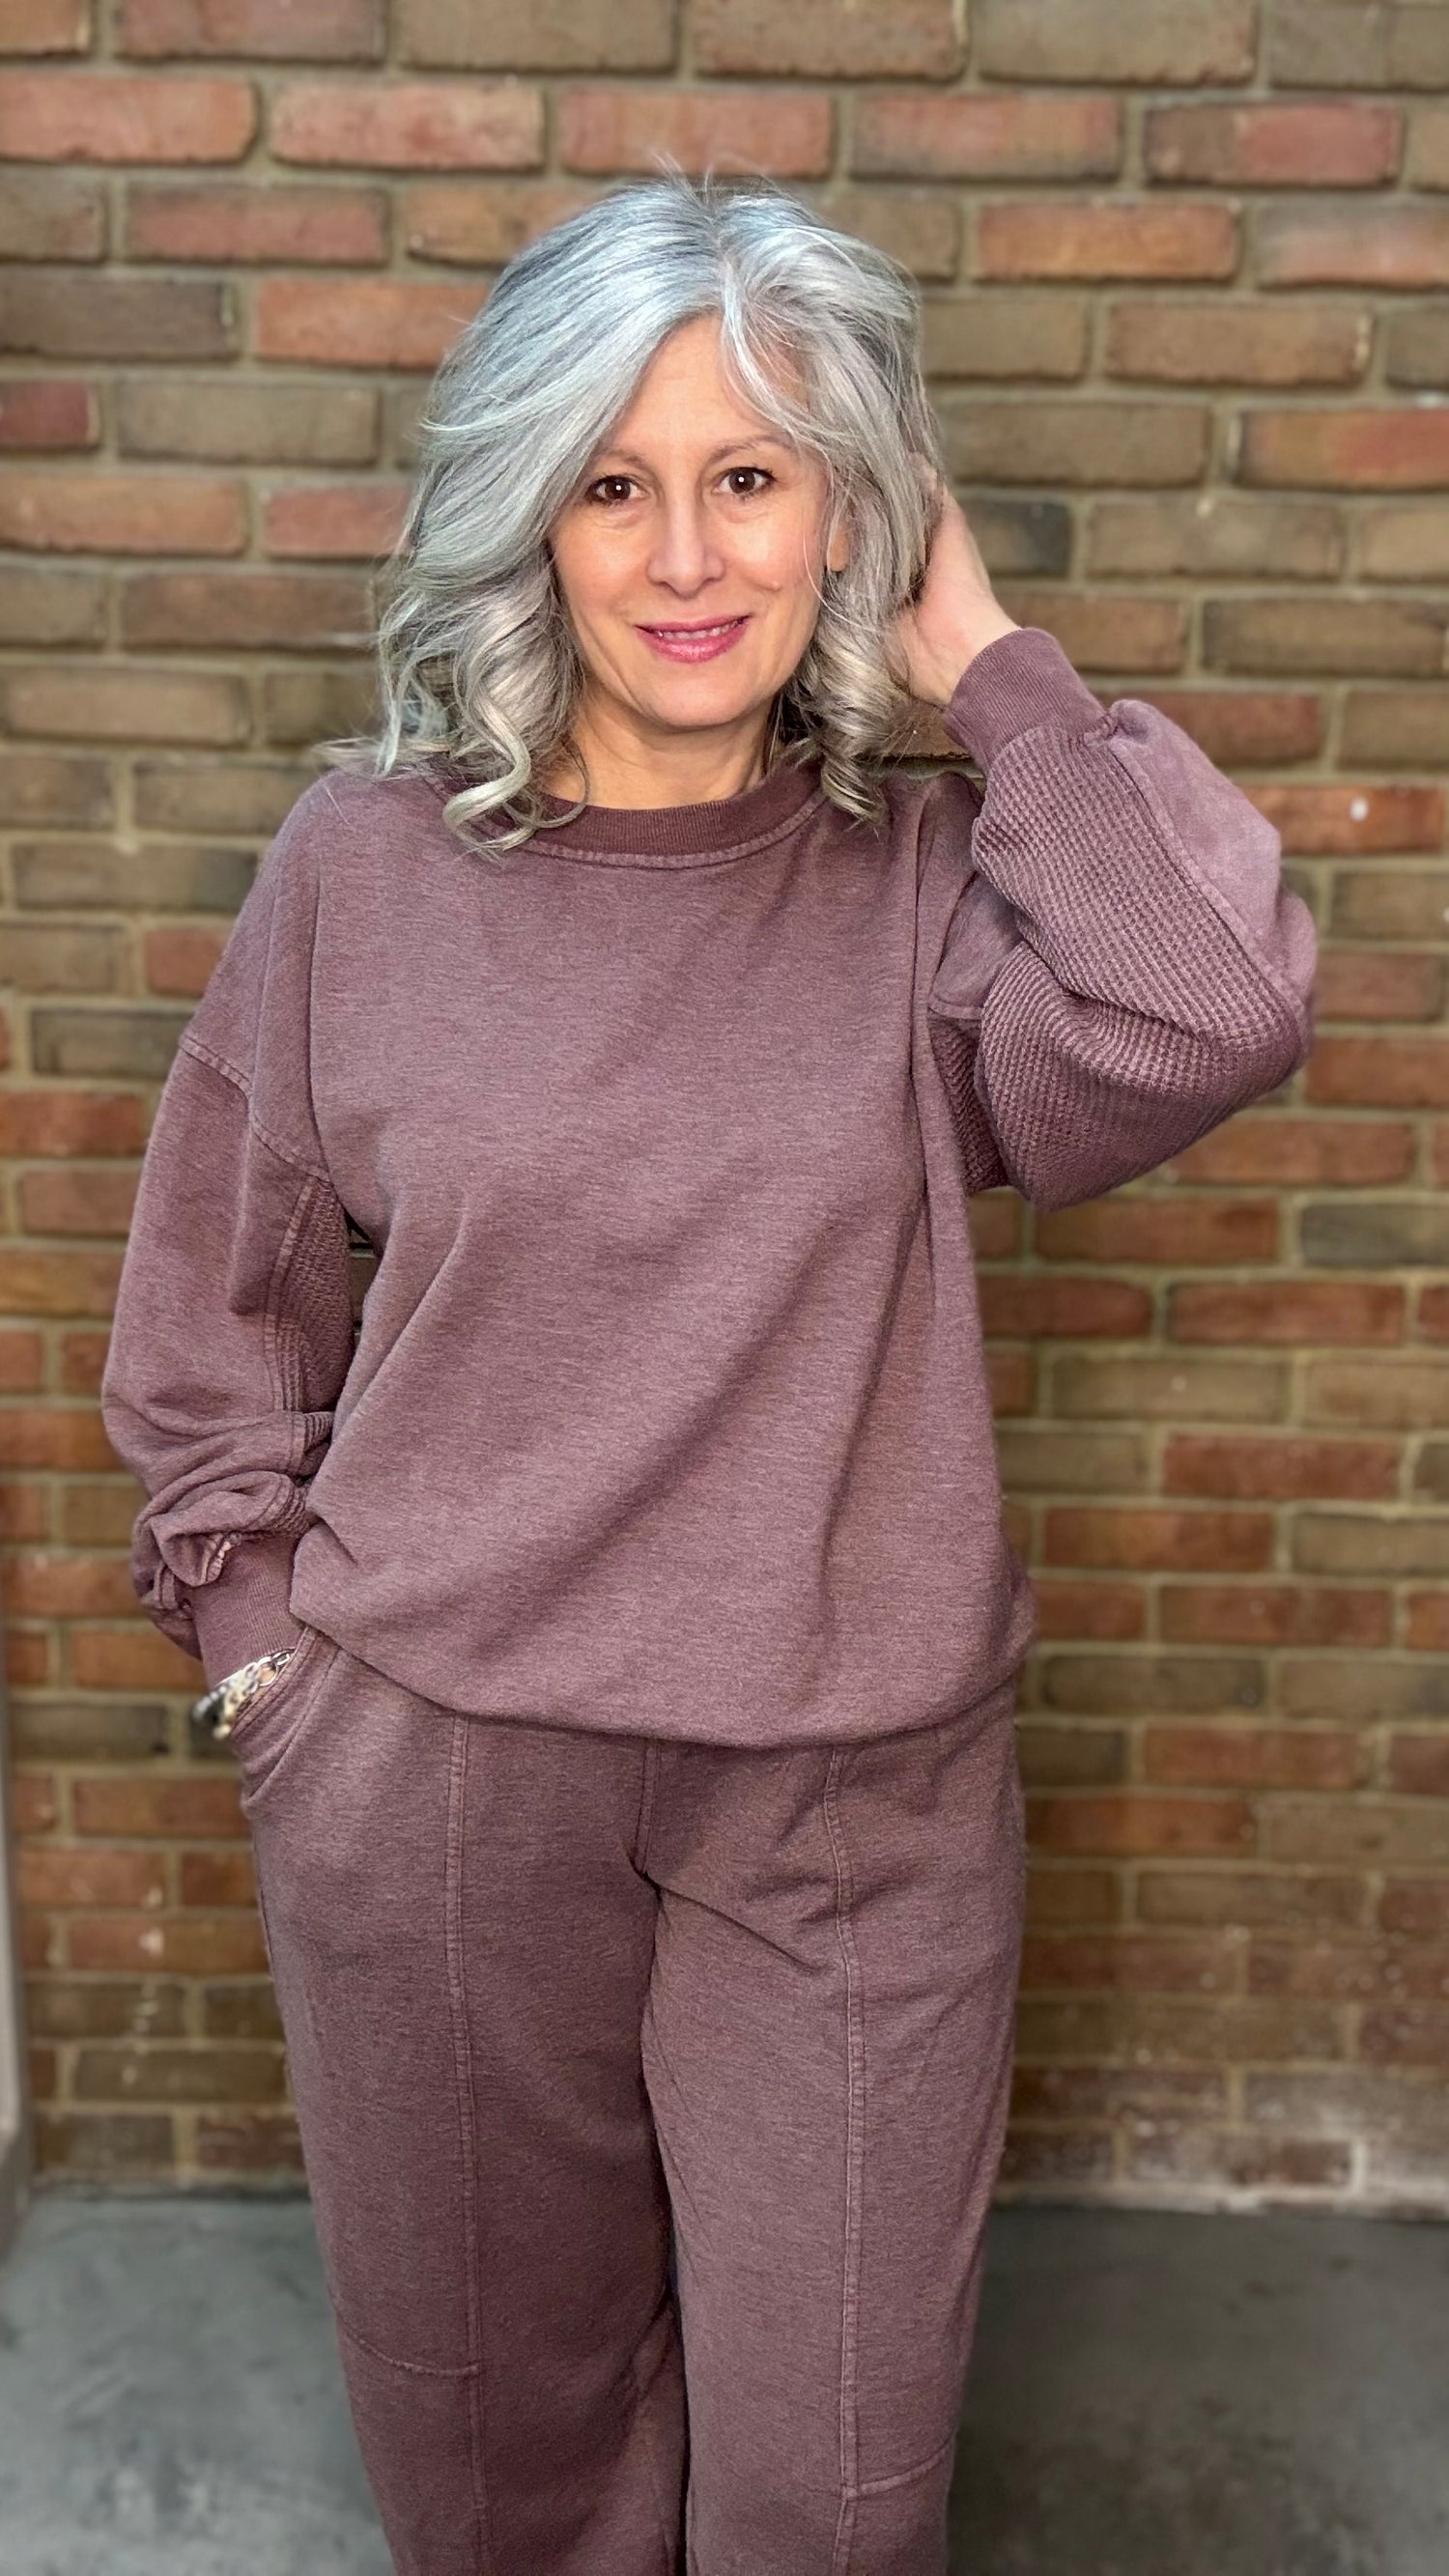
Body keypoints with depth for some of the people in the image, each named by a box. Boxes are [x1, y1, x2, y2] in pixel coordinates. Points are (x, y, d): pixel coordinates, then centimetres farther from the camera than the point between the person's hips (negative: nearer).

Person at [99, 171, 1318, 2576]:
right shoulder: (366, 864, -3)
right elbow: (218, 1307, 6)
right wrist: (267, 1638, 2)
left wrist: (981, 663, -14)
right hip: (428, 1770, 1)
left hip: (857, 1796, 0)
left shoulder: (929, 882, -4)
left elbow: (1208, 1014, -25)